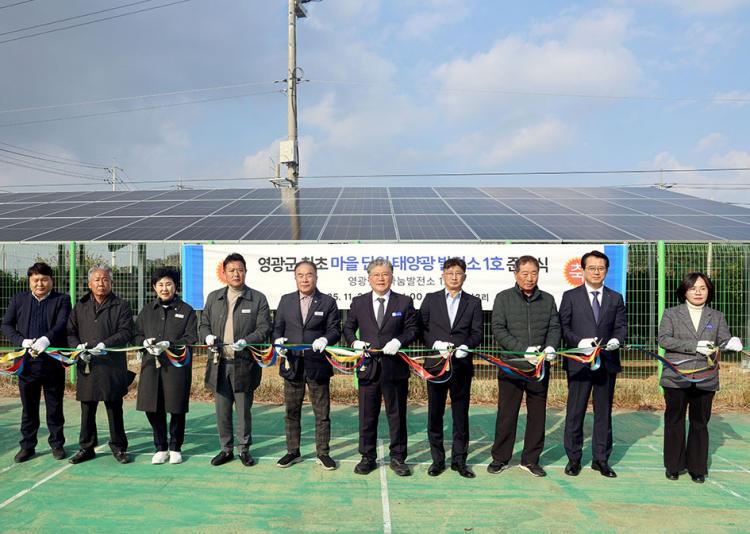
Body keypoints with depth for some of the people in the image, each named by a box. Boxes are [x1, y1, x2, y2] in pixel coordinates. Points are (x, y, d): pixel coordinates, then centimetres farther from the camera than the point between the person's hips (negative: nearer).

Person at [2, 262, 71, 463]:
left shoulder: (62, 300, 3)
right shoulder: (18, 299, 10)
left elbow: (62, 324, -11)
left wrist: (46, 339, -29)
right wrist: (22, 341, -12)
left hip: (53, 362, -2)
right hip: (27, 362, 2)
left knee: (55, 407, 8)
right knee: (28, 407, 10)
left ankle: (57, 444, 20)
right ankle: (27, 446, 21)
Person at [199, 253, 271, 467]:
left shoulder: (258, 299, 1)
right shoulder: (213, 297, 12)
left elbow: (264, 328, -4)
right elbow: (204, 324, 16)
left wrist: (246, 341, -20)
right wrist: (207, 336, -6)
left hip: (244, 364, -3)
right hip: (219, 363, 3)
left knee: (244, 409, 6)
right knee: (222, 409, 9)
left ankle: (244, 448, 20)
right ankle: (226, 449, 22)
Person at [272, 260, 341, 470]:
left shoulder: (328, 302, 1)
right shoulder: (286, 301, 8)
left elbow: (335, 330, -2)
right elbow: (278, 327, 9)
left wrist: (325, 339, -22)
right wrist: (278, 340, -12)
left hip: (318, 364, -2)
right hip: (292, 364, 2)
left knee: (322, 412, 5)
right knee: (291, 411, 11)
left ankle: (323, 453, 17)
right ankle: (293, 452, 24)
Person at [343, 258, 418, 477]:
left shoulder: (404, 302, 4)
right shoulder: (358, 302, 7)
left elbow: (412, 330, 3)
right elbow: (348, 328, 13)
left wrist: (399, 341, -15)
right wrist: (354, 342, -7)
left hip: (395, 366, -1)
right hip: (367, 366, 1)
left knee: (397, 414, 7)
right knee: (367, 415, 8)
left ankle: (397, 457, 20)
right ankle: (368, 457, 21)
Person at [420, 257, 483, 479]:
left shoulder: (473, 302, 8)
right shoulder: (431, 299, 8)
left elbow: (477, 333, 3)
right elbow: (422, 329, 3)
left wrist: (466, 346, -15)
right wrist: (435, 343, -14)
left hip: (461, 364, 0)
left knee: (461, 415, 6)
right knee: (435, 414, 5)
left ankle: (459, 459, 16)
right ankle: (437, 459, 17)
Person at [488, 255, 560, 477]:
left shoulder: (548, 299, 10)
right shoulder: (503, 298, 1)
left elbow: (554, 327, 7)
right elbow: (498, 329, -6)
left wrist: (550, 347, -15)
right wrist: (523, 349, -17)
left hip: (540, 366, 3)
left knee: (537, 414, 8)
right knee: (506, 413, 3)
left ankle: (530, 459, 21)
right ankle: (500, 458, 16)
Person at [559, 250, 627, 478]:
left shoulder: (615, 298, 11)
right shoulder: (570, 296, 3)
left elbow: (621, 326, 7)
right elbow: (563, 327, -2)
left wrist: (616, 340, -14)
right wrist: (579, 342, -17)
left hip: (607, 363, 3)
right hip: (579, 363, -2)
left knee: (604, 412, 9)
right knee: (575, 412, 3)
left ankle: (601, 459, 20)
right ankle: (574, 458, 14)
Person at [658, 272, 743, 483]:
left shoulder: (717, 317, 11)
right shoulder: (671, 314, 3)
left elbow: (724, 340, 0)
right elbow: (664, 339, -9)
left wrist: (731, 343, -24)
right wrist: (694, 346, -18)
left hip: (705, 379, 2)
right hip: (676, 378, -1)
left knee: (700, 423, 8)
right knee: (674, 422, 6)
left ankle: (698, 468, 19)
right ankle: (674, 466, 18)